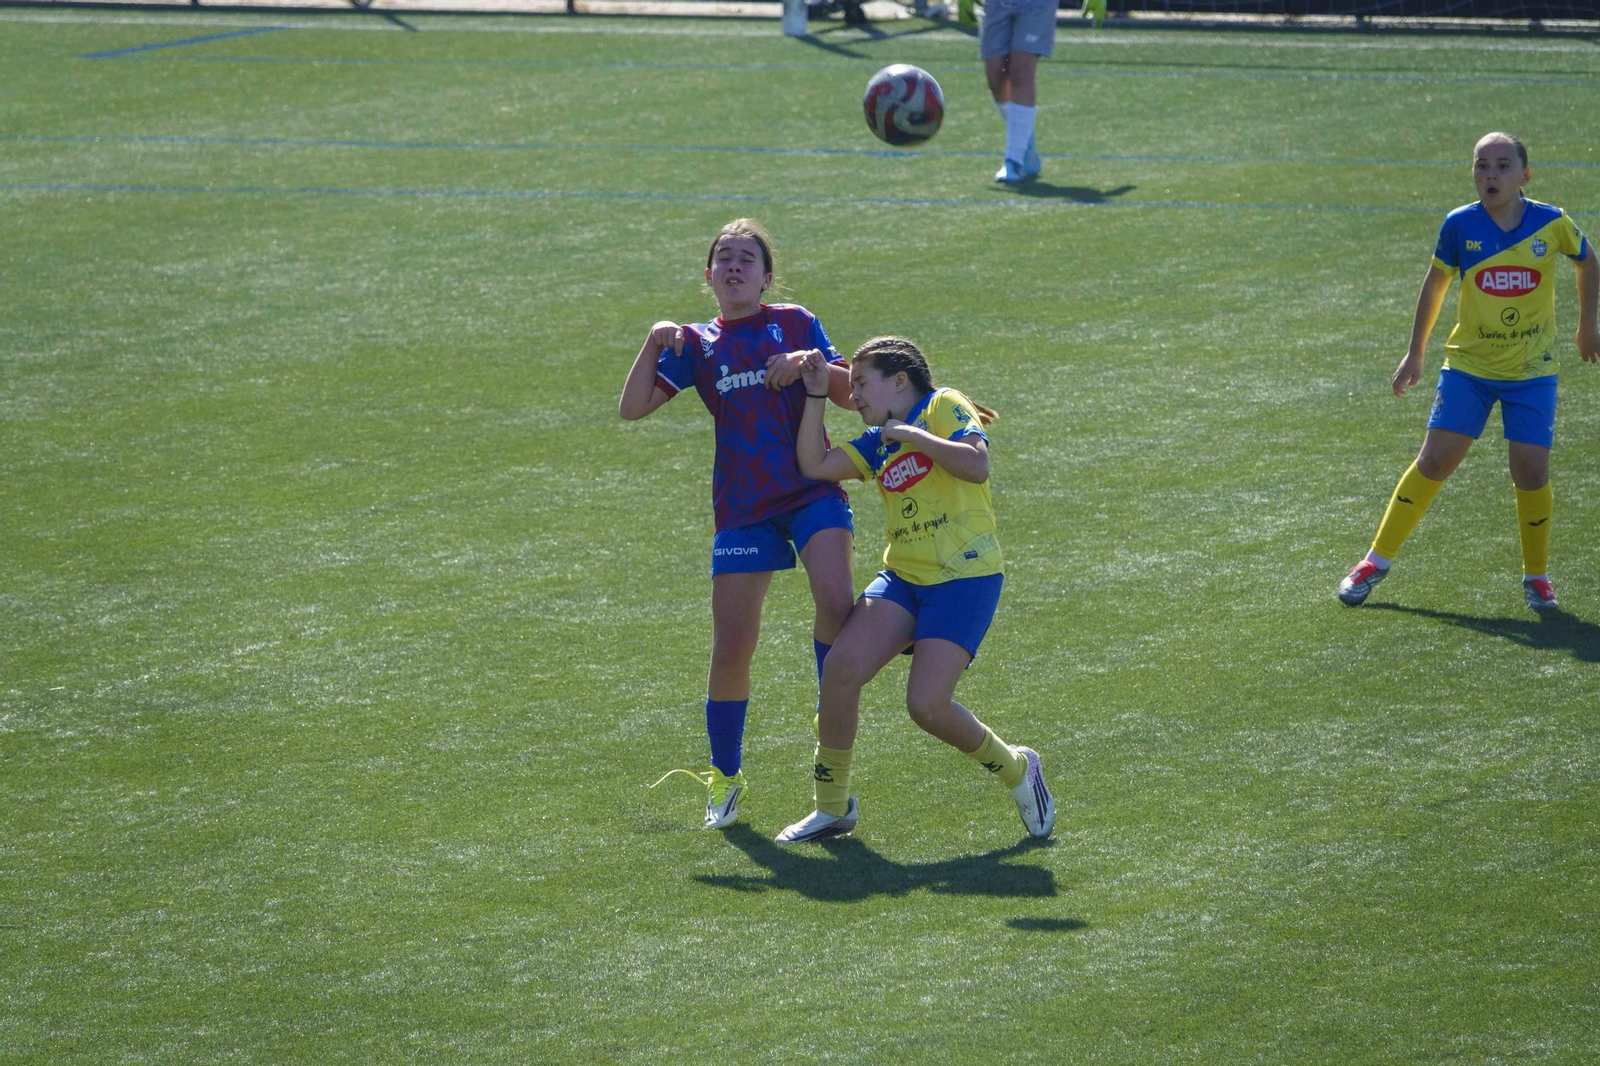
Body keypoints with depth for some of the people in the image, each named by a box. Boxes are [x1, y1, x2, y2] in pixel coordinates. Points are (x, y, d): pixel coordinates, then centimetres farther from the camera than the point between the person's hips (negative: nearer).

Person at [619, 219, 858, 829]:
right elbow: (632, 408, 3)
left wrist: (811, 364, -13)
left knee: (837, 602, -27)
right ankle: (724, 777, 18)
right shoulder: (697, 344, 11)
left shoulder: (795, 324, 8)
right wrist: (654, 344, -9)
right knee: (731, 650, -1)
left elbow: (851, 393, 5)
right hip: (742, 508, 1)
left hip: (812, 491, -1)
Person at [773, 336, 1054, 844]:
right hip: (903, 577, 7)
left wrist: (914, 436, -12)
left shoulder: (944, 406, -2)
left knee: (927, 704, -18)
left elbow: (977, 465, -18)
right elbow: (815, 465, 11)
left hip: (964, 577, -7)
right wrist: (816, 393, 12)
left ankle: (1015, 769, 10)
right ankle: (832, 806, 0)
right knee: (841, 667, -15)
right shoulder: (879, 442, 18)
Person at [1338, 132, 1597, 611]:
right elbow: (1435, 283, 6)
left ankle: (1537, 575, 11)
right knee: (1435, 460, -4)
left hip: (1532, 372, -1)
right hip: (1469, 364, 1)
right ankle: (1378, 559, 11)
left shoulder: (1552, 224, -12)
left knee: (1531, 471, -11)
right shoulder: (1460, 225, -11)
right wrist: (1414, 353, 9)